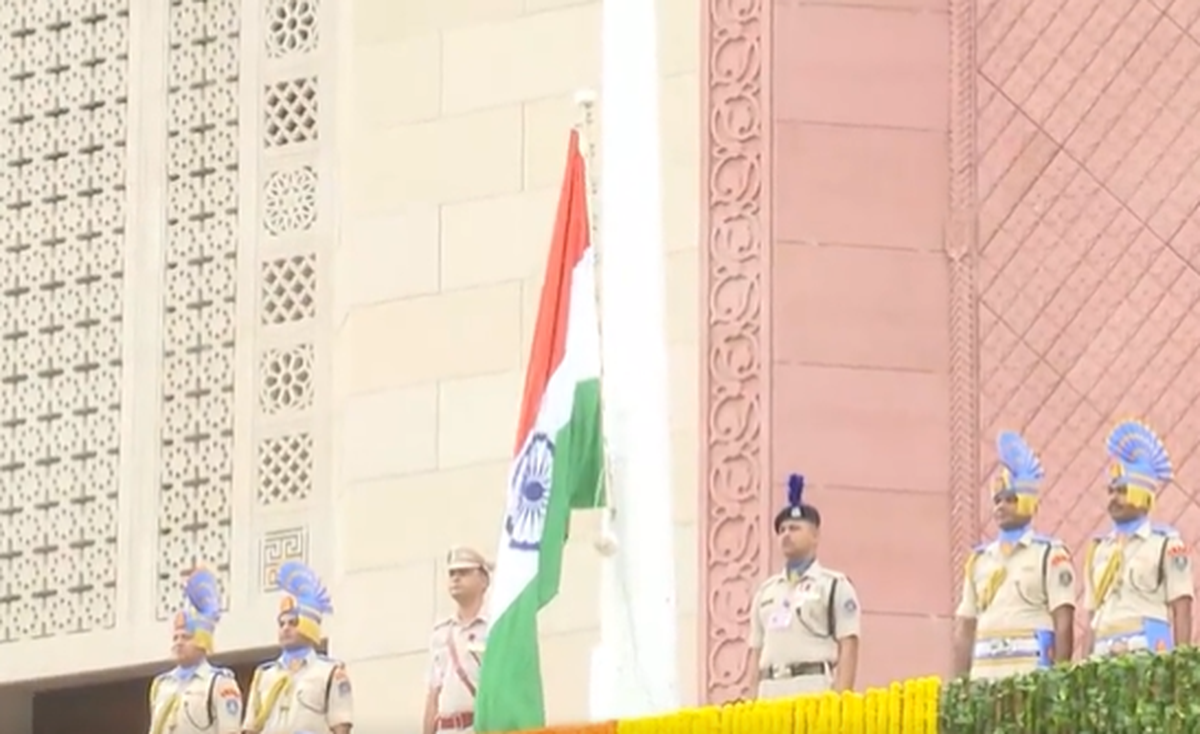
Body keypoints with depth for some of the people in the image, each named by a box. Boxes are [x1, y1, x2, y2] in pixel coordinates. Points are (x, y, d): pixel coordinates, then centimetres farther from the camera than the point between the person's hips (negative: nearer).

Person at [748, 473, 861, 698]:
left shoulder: (834, 586, 5)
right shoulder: (766, 591, 22)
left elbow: (848, 648, -3)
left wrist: (841, 701, -14)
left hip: (814, 690, -6)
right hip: (770, 693, 6)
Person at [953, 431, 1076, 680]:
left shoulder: (1050, 555, 3)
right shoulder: (979, 560, 18)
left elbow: (1064, 624, -3)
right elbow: (965, 628, 18)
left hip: (1032, 670, -5)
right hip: (985, 674, 5)